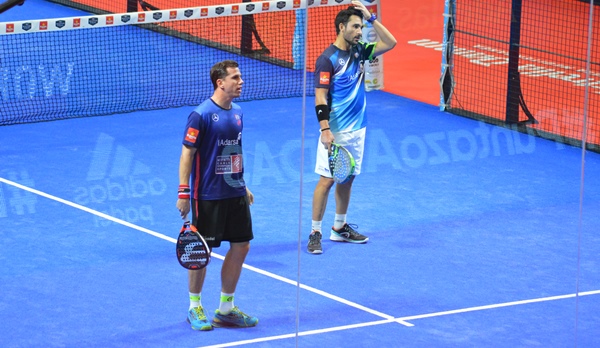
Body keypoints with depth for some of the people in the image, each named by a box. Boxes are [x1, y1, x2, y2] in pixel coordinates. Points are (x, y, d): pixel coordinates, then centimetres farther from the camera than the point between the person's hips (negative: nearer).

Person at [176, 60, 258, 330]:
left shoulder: (237, 112, 8)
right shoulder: (201, 115, -14)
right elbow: (187, 154, -13)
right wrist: (183, 192, -16)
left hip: (235, 194, 7)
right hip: (208, 196, -7)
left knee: (241, 247, 8)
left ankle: (226, 309, 20)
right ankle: (194, 308, 17)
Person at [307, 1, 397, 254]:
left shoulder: (358, 51, 8)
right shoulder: (328, 59, -13)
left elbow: (389, 43, 8)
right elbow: (320, 97, -16)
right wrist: (325, 130, -23)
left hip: (357, 129, 7)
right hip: (335, 132, -7)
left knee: (347, 178, 13)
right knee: (327, 180, -6)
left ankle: (340, 228, 23)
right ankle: (315, 233, -1)